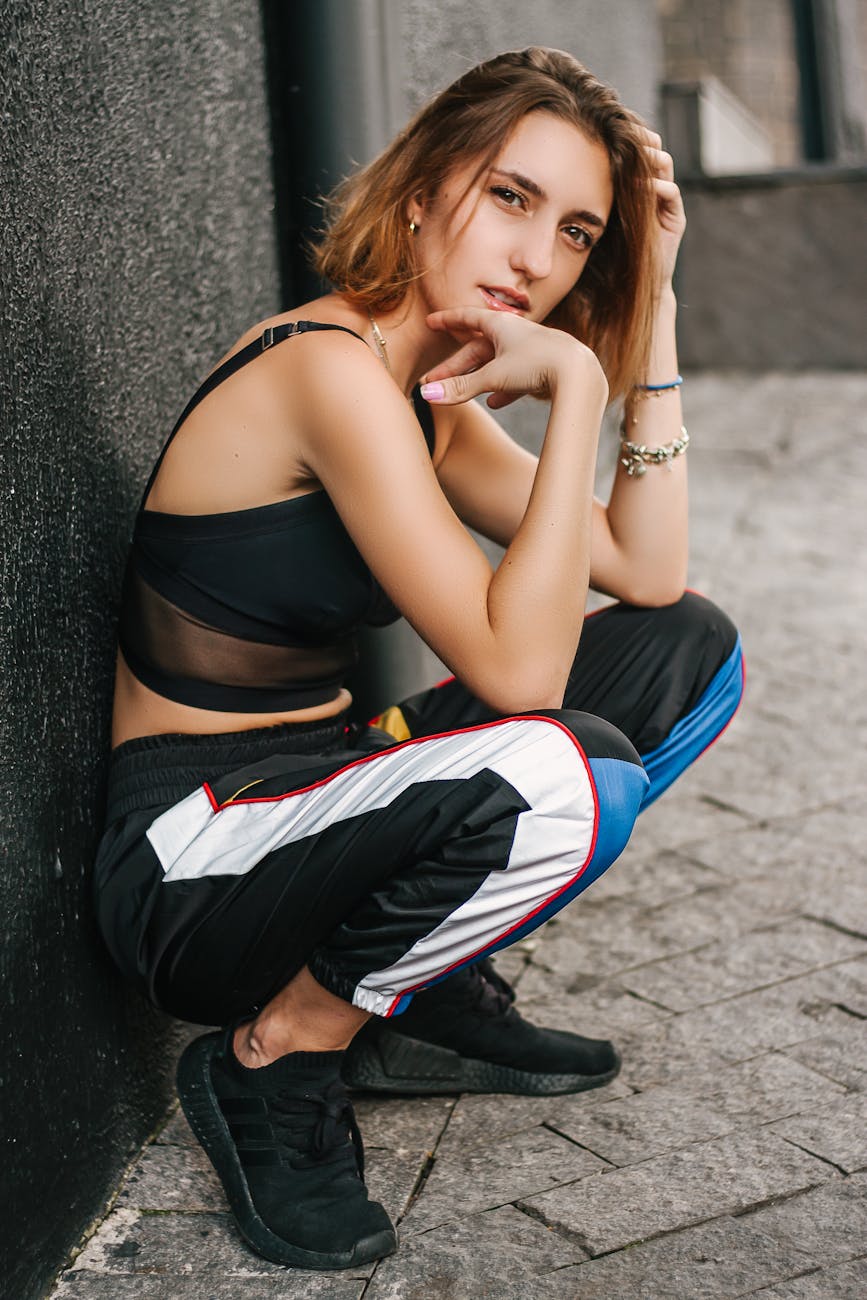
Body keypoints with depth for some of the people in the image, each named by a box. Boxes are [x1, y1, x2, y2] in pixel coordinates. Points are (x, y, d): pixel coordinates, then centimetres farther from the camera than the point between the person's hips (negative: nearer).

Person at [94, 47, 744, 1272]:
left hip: (312, 790, 9)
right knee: (548, 779, -37)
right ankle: (272, 1059, -9)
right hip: (191, 863, -9)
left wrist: (652, 313, 0)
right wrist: (575, 385, -24)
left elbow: (650, 576, 3)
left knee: (693, 650, 5)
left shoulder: (433, 401, 8)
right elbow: (517, 672, -28)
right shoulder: (332, 368, -22)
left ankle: (424, 997, 10)